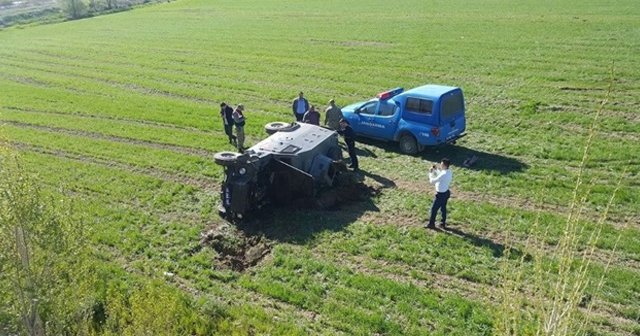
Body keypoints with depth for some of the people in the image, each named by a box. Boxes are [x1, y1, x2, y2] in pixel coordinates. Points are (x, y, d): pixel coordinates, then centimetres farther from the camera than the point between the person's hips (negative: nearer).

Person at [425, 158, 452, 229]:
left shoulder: (444, 175, -31)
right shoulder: (449, 172, -2)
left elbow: (432, 181, -26)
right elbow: (440, 176, 17)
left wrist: (430, 173, -14)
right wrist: (436, 169, 5)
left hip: (441, 194, -9)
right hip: (446, 192, 9)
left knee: (434, 209, 7)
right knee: (443, 208, 21)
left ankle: (431, 224, 19)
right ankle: (443, 223, 32)